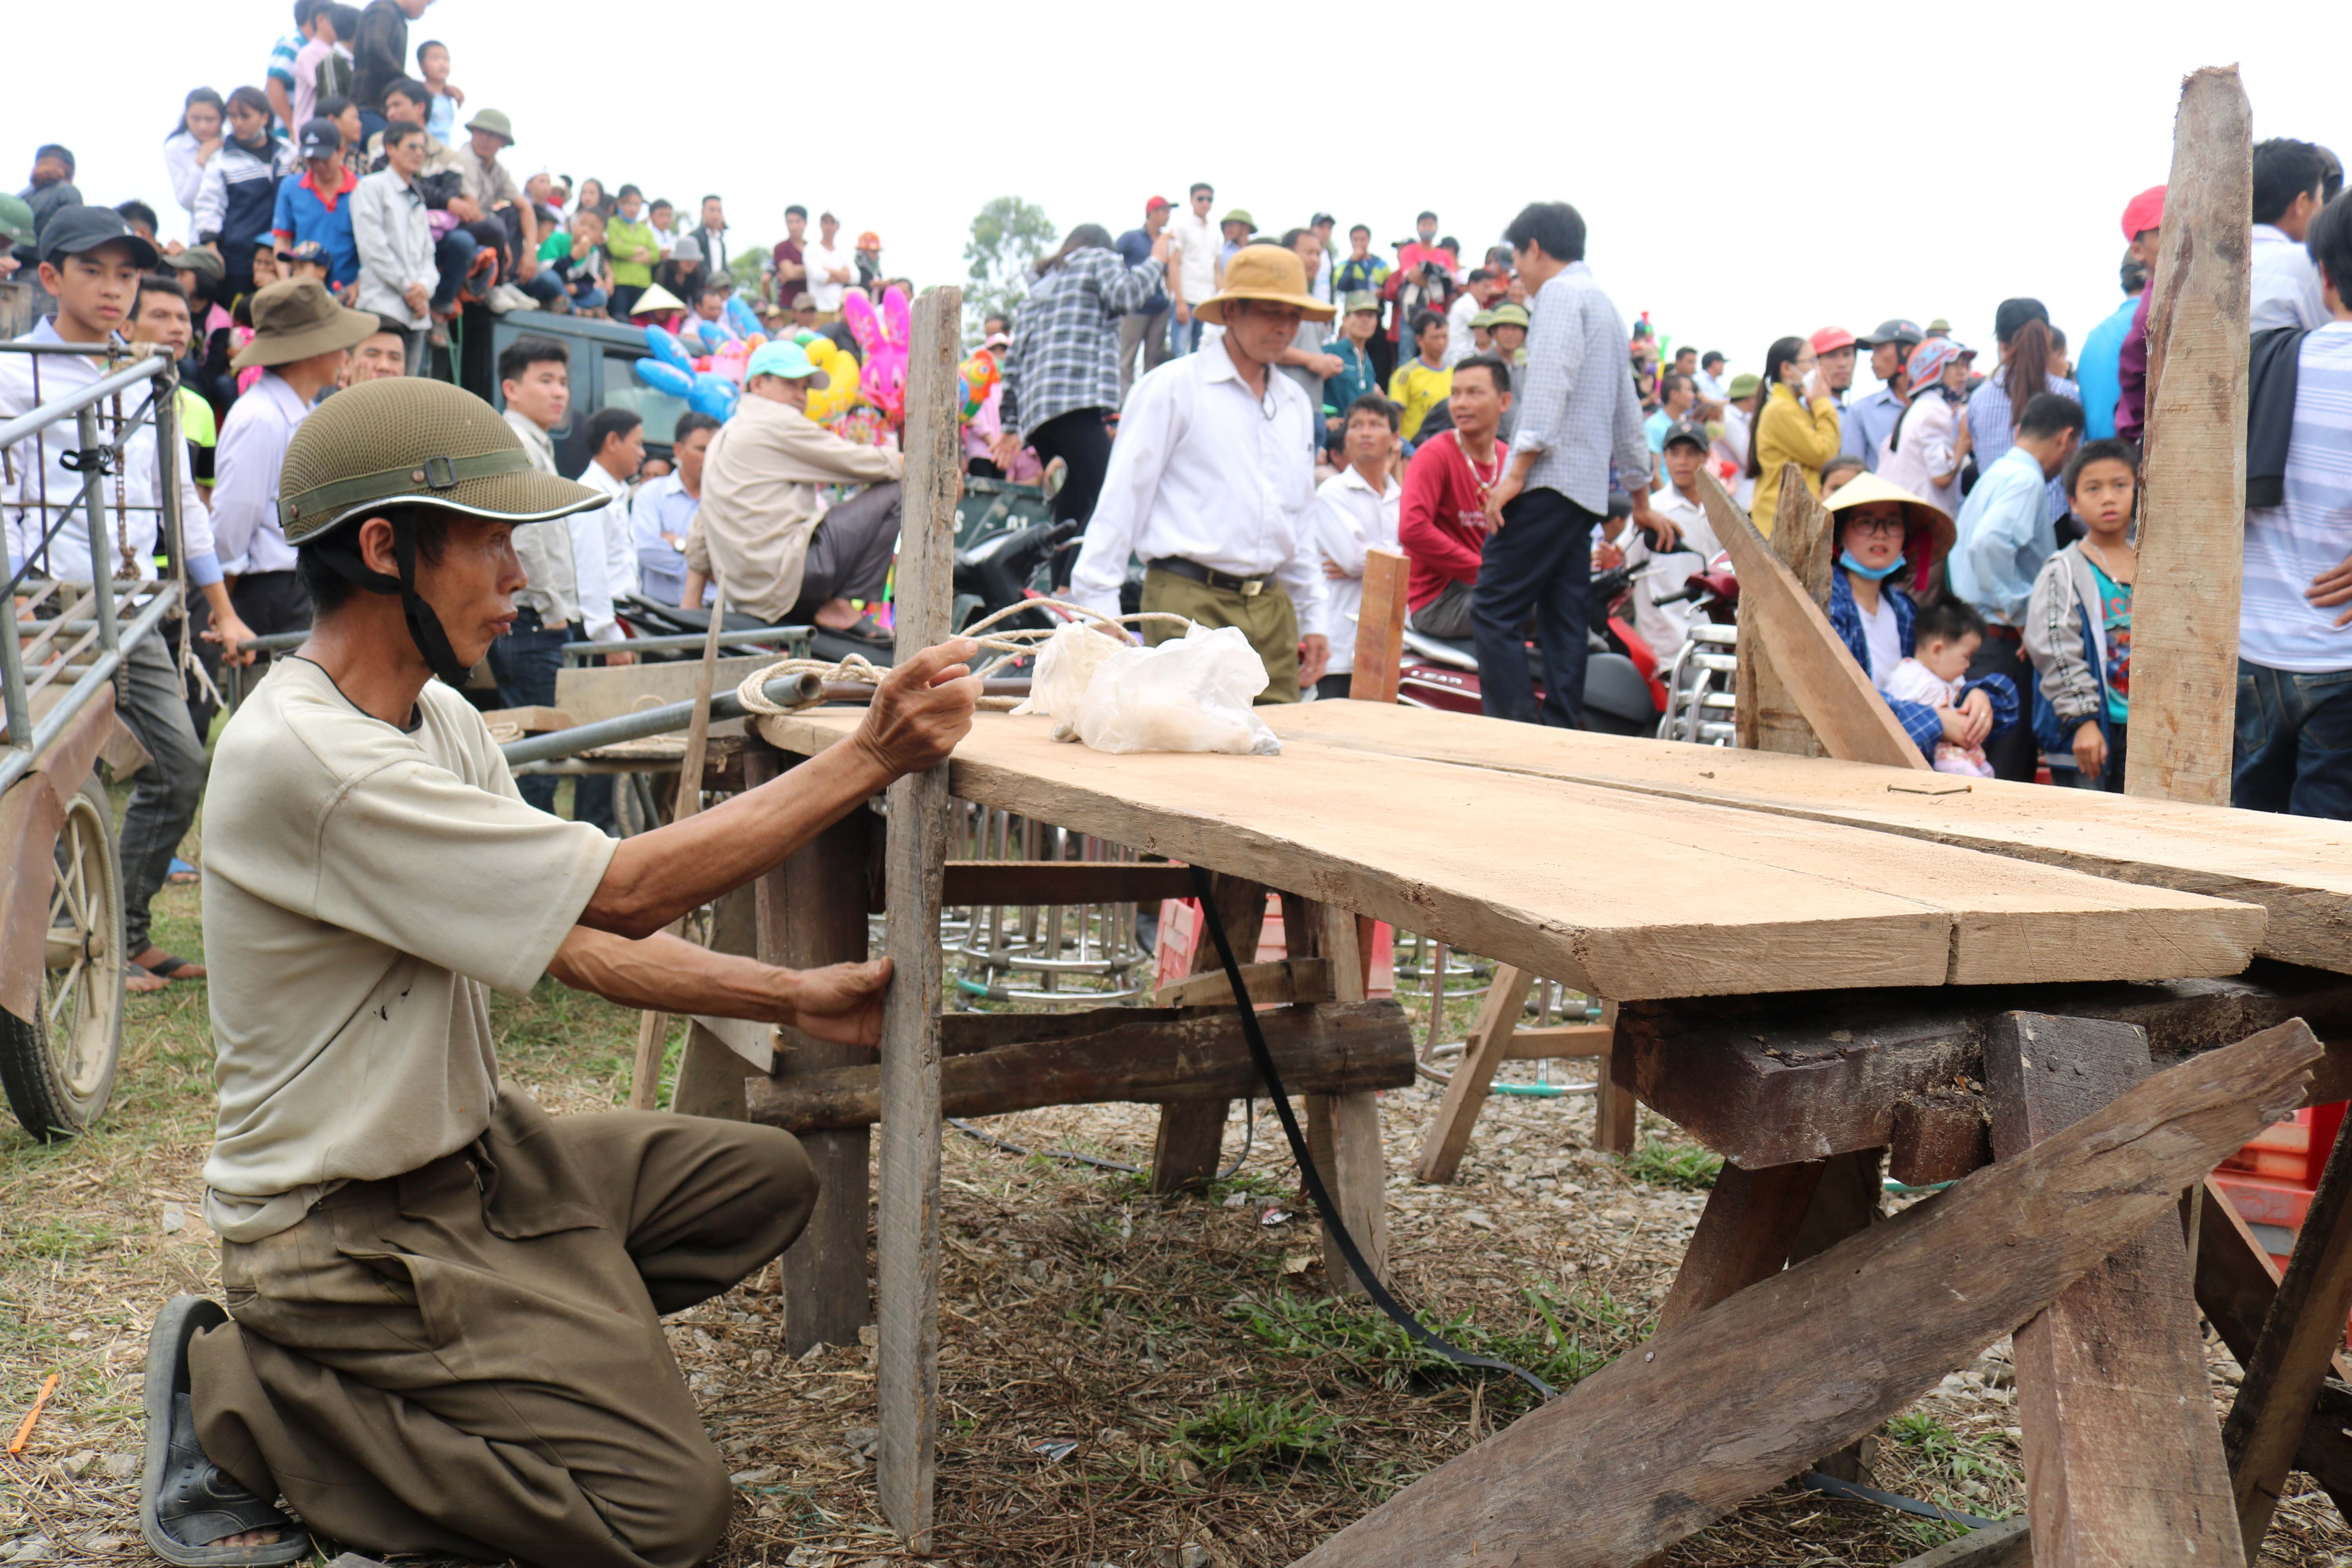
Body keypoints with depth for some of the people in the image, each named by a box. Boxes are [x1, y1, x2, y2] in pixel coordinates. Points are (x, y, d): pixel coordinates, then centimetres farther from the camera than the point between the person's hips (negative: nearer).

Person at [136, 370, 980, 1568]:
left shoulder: (438, 721, 5)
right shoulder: (306, 757, -27)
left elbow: (580, 943, 5)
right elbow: (622, 893, -26)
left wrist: (797, 998, -3)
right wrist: (869, 760, -23)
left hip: (474, 1153, 9)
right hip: (347, 1226, -9)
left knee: (765, 1178, 9)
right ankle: (242, 1398, 0)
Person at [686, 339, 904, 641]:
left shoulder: (724, 434, 25)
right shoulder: (778, 422, -3)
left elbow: (700, 531, 27)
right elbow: (861, 463, -5)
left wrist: (691, 605, 29)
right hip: (783, 576, -10)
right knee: (891, 495, -7)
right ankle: (842, 605, -8)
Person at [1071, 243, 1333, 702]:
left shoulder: (1296, 404, 19)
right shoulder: (1172, 388, 0)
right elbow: (1121, 500, -3)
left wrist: (1312, 620, 22)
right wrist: (1101, 610, -8)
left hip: (1272, 607, 6)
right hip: (1190, 601, -6)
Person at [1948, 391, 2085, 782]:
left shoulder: (1995, 473, 18)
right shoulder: (2026, 480, -11)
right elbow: (1989, 542, -28)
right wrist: (2018, 610, -20)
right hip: (2003, 646, -10)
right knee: (2006, 778, -8)